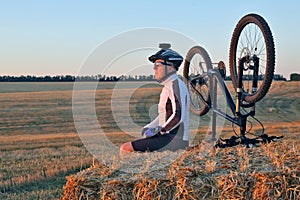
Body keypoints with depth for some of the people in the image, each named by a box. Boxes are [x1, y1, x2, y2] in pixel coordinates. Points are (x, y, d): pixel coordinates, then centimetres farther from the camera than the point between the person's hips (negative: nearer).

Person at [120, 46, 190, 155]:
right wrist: (148, 128, 11)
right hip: (167, 136, 10)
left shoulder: (176, 85, -12)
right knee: (125, 147, 12)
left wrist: (157, 131, -16)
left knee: (125, 148, -15)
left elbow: (178, 116, -22)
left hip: (175, 139, -10)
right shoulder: (168, 86, 19)